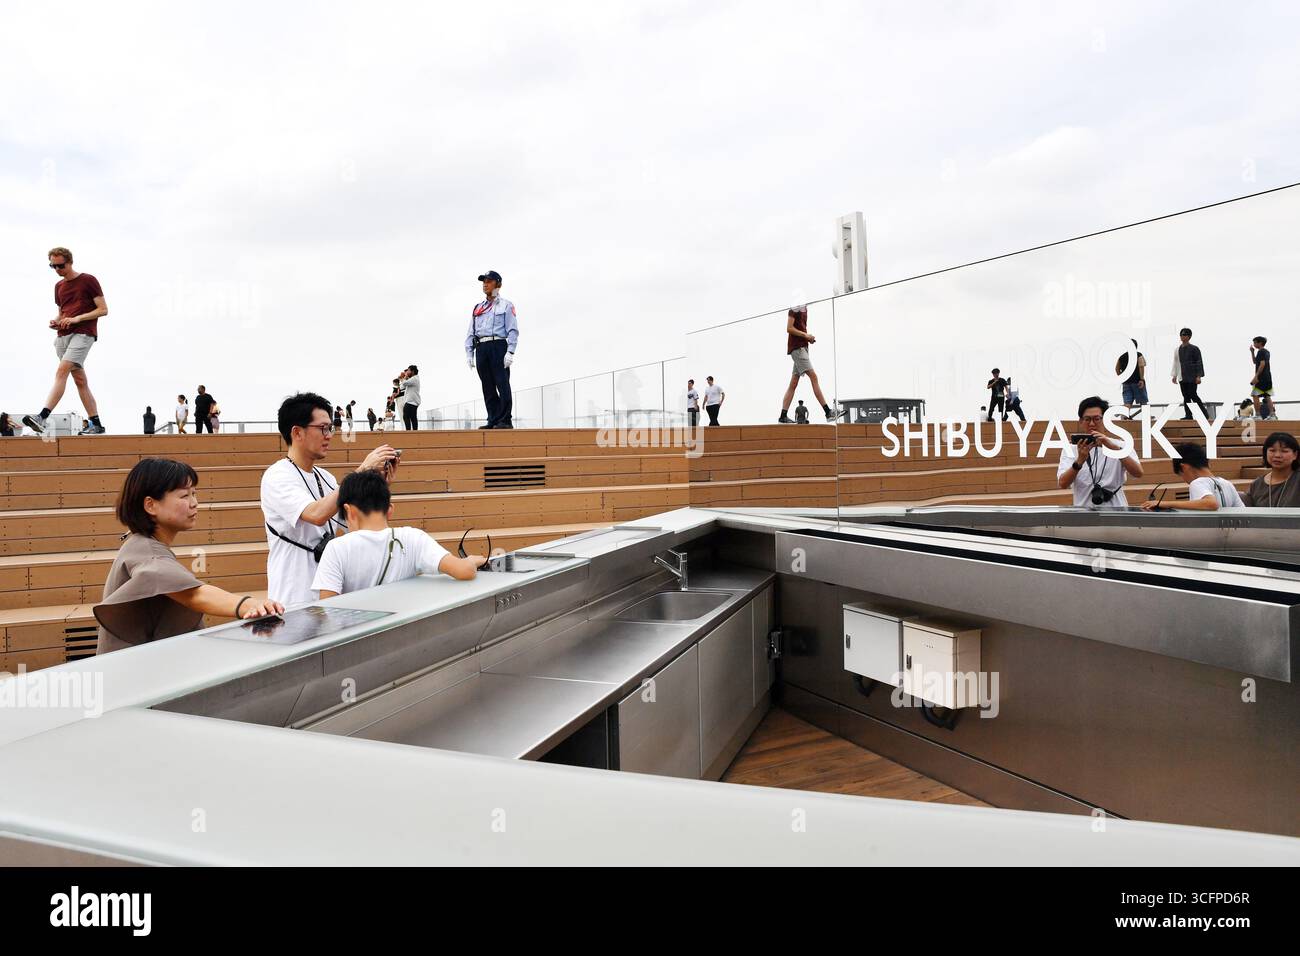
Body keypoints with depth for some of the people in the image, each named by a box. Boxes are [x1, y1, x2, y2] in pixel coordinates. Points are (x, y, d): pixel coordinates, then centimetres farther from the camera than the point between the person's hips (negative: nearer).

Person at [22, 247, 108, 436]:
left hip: (83, 333, -7)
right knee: (80, 380, 4)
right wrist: (55, 321, 6)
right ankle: (96, 424, 6)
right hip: (63, 335, 7)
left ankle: (42, 417, -29)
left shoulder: (88, 280, -1)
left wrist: (76, 318, -14)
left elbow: (103, 310, -5)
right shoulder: (59, 286, 20)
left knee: (61, 371, -21)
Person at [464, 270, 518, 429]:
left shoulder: (506, 305, 8)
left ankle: (505, 420, -11)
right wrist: (469, 353, 9)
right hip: (481, 348, 5)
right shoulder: (478, 308, 23)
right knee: (488, 387, 3)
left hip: (498, 346, -5)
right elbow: (471, 332, 20)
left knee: (502, 384, -11)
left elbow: (513, 330, -2)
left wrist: (510, 352, -13)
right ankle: (493, 420, 5)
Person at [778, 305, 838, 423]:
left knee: (793, 384, 5)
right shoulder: (794, 309, -6)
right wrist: (805, 335, -14)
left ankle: (783, 417, 4)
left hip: (802, 347, 10)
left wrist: (808, 337, 10)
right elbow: (789, 328, -13)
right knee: (813, 377, -15)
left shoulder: (804, 309, 21)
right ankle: (828, 412, -18)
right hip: (797, 347, -10)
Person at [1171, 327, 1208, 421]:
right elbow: (1176, 363, 17)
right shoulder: (1177, 350, 12)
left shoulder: (1194, 349, -3)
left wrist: (1198, 376, -11)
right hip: (1182, 377, 5)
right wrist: (1174, 376, 12)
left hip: (1192, 377, -5)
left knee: (1193, 395, -8)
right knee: (1186, 397, 4)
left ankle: (1205, 414, 4)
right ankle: (1188, 415, 7)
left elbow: (1199, 363, -5)